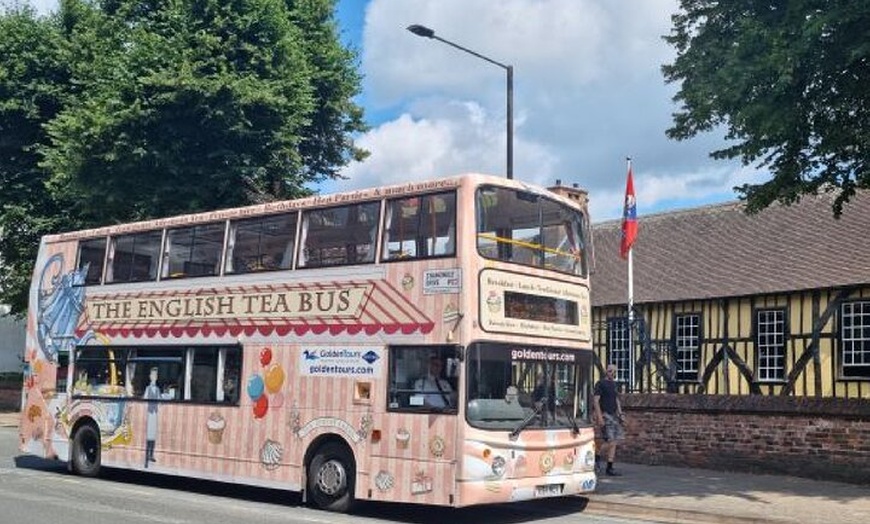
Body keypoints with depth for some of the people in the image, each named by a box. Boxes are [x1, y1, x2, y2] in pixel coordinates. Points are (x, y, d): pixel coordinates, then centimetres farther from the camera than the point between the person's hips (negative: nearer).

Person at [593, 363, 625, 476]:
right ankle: (595, 458, 6)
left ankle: (609, 468, 7)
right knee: (610, 441, -14)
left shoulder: (615, 385, 17)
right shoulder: (600, 383, -6)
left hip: (614, 415, 8)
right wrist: (599, 417, -19)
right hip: (605, 415, -8)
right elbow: (596, 400, -12)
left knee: (614, 442, 3)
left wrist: (620, 414, 13)